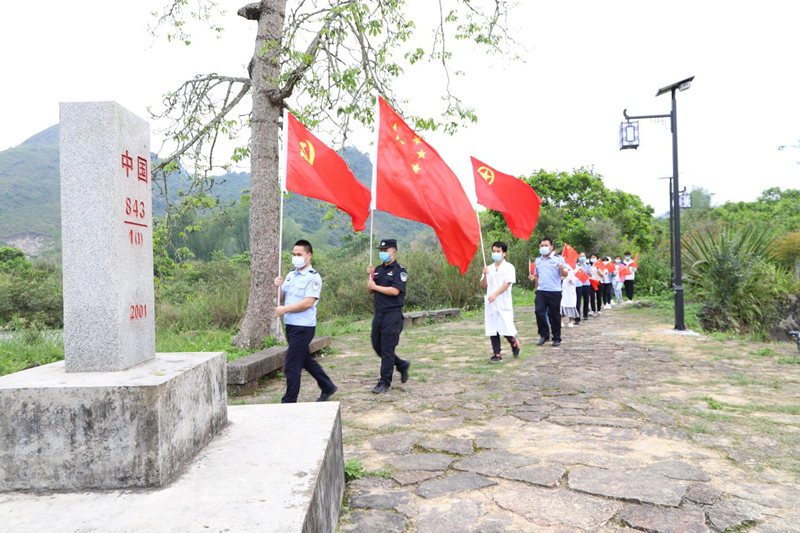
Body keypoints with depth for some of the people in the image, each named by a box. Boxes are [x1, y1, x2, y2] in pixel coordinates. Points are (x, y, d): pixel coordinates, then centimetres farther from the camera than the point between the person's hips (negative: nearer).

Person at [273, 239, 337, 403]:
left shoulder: (313, 277, -12)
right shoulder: (291, 275, 12)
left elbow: (308, 303, -21)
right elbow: (282, 298, 15)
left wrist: (285, 309, -18)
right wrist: (278, 286, -4)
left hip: (303, 327, -8)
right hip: (291, 325, 8)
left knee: (291, 366, -4)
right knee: (306, 360, 19)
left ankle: (289, 401, 7)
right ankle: (328, 387, 34)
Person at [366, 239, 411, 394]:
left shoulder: (399, 270, -7)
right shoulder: (378, 269, 13)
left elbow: (395, 291, -19)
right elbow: (370, 291, 13)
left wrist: (375, 286, -11)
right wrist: (370, 276, -2)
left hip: (393, 314, -7)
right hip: (379, 314, 8)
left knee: (387, 348, -4)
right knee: (377, 345, 13)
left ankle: (385, 382, 5)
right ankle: (401, 365, 32)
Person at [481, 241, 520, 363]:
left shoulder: (509, 267, -3)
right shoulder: (489, 268, 13)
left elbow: (507, 283, -14)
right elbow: (483, 285, 10)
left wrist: (495, 295, -25)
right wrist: (485, 275, -9)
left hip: (504, 304, -5)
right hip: (490, 304, 5)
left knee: (506, 329, -3)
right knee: (492, 330, 3)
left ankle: (514, 344, 27)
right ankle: (497, 354, 10)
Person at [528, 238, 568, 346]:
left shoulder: (558, 259, 0)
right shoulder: (538, 260, 14)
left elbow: (565, 275, -4)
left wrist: (562, 270, -23)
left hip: (554, 291, -4)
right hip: (541, 291, 4)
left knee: (555, 315, 3)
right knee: (539, 312, -8)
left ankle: (556, 338, 15)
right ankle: (544, 335, 7)